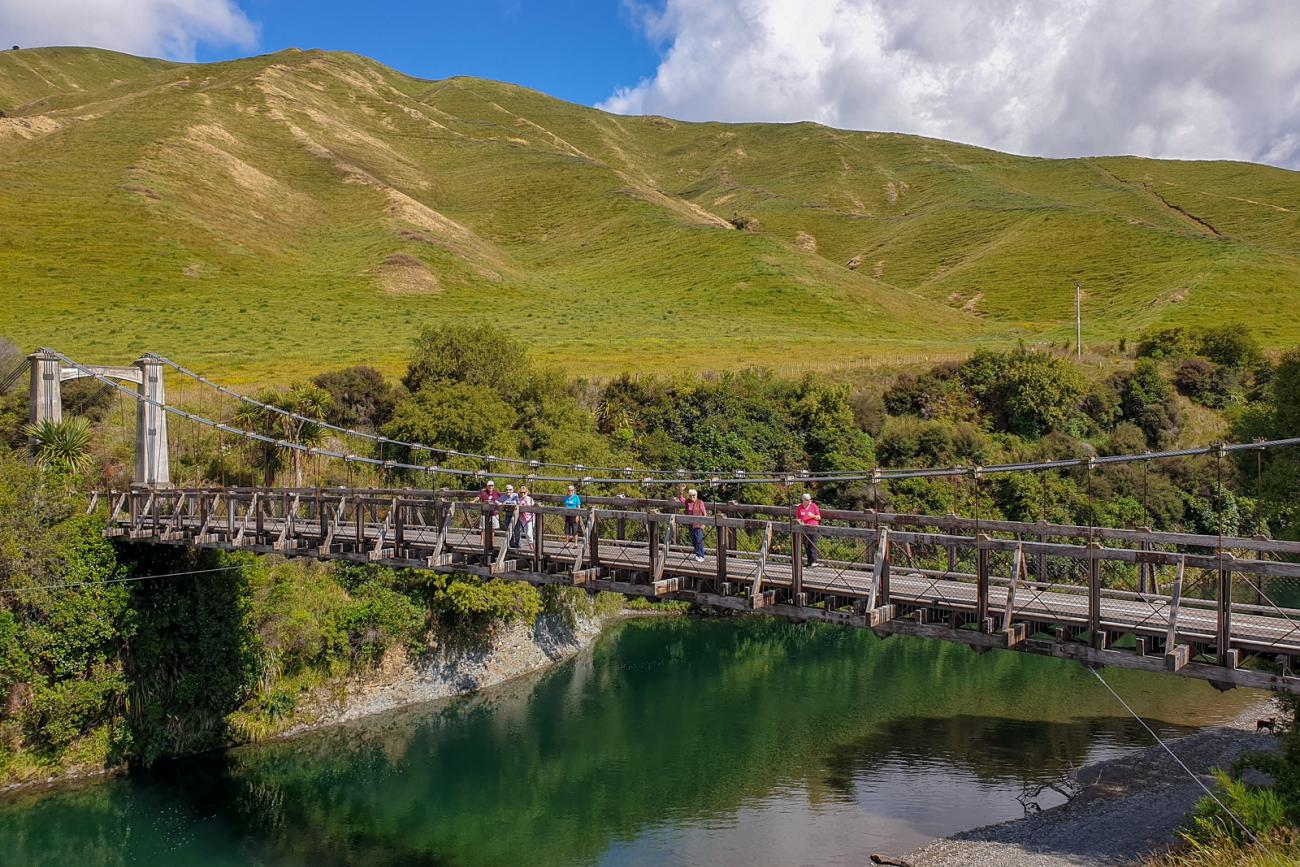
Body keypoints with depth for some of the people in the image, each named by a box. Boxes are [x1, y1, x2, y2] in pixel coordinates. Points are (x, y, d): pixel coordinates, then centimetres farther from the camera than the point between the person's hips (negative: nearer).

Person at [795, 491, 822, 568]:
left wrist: (813, 516, -13)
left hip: (813, 527, -2)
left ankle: (814, 562, -13)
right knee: (806, 546, 4)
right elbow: (797, 518, 15)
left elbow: (819, 517, 6)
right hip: (804, 529, 2)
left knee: (813, 545, -9)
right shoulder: (800, 507, 7)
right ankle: (810, 563, 9)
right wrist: (799, 521, -6)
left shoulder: (814, 506, 3)